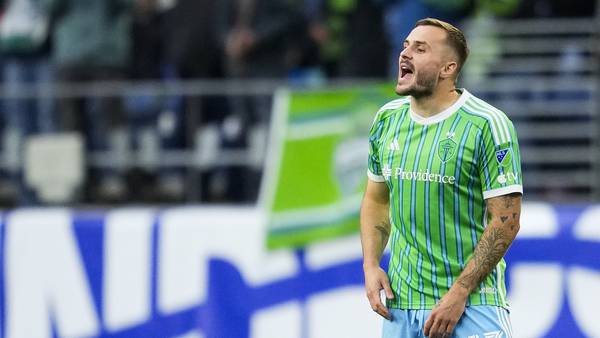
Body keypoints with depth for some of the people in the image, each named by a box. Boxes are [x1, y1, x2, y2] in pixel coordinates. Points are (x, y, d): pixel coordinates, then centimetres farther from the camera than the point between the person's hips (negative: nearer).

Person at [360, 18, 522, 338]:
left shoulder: (487, 125, -11)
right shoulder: (387, 119, 7)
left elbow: (506, 221, -13)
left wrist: (458, 294, -17)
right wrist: (370, 266, 3)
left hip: (471, 303, -5)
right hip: (400, 303, 5)